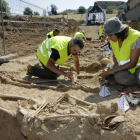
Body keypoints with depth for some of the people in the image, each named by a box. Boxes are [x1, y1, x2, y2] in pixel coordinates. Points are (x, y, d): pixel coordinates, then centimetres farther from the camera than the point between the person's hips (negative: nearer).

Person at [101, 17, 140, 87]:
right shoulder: (113, 39, -4)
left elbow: (132, 63, -23)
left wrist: (111, 71, -25)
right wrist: (116, 64, -11)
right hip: (125, 67, 5)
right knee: (119, 77, -31)